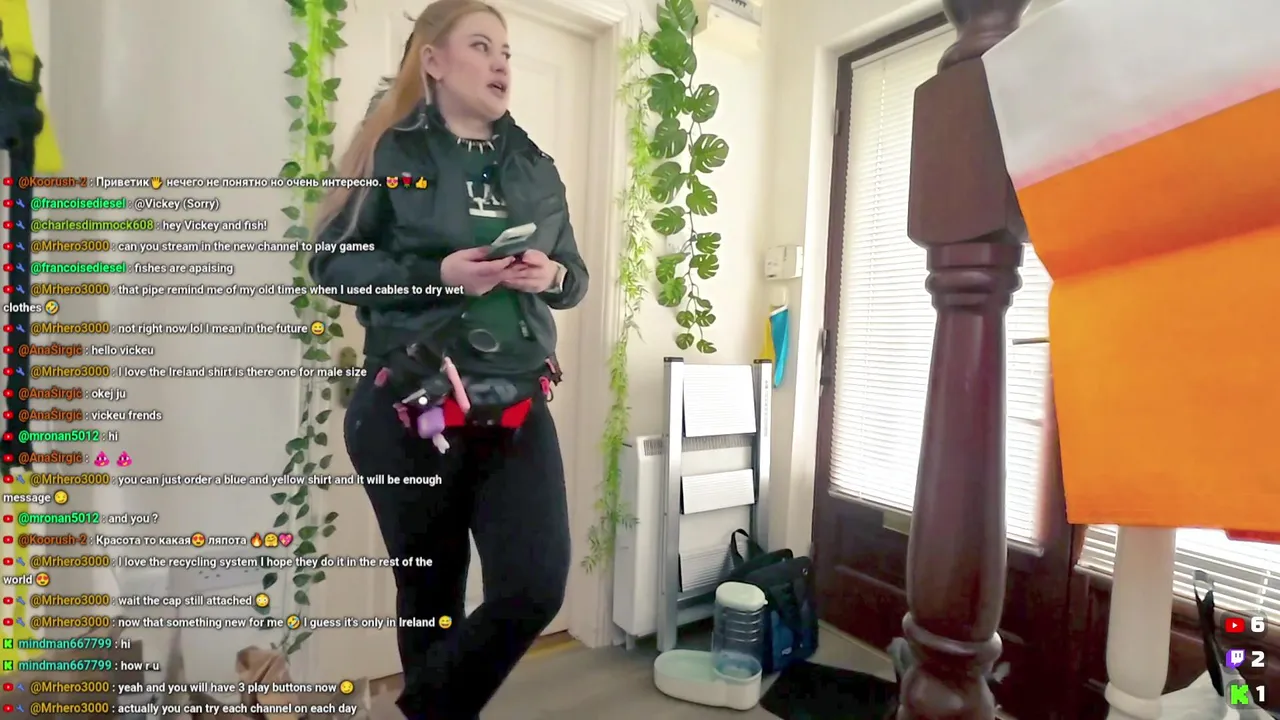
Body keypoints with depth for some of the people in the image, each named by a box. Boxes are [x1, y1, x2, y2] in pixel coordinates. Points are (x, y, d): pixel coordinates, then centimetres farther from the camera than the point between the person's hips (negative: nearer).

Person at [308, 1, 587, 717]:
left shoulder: (536, 167, 13)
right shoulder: (393, 152, 1)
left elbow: (576, 275, 17)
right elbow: (332, 263, -2)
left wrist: (552, 276, -6)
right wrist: (436, 275, -17)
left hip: (519, 408, 4)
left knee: (537, 587, -3)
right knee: (432, 594, 12)